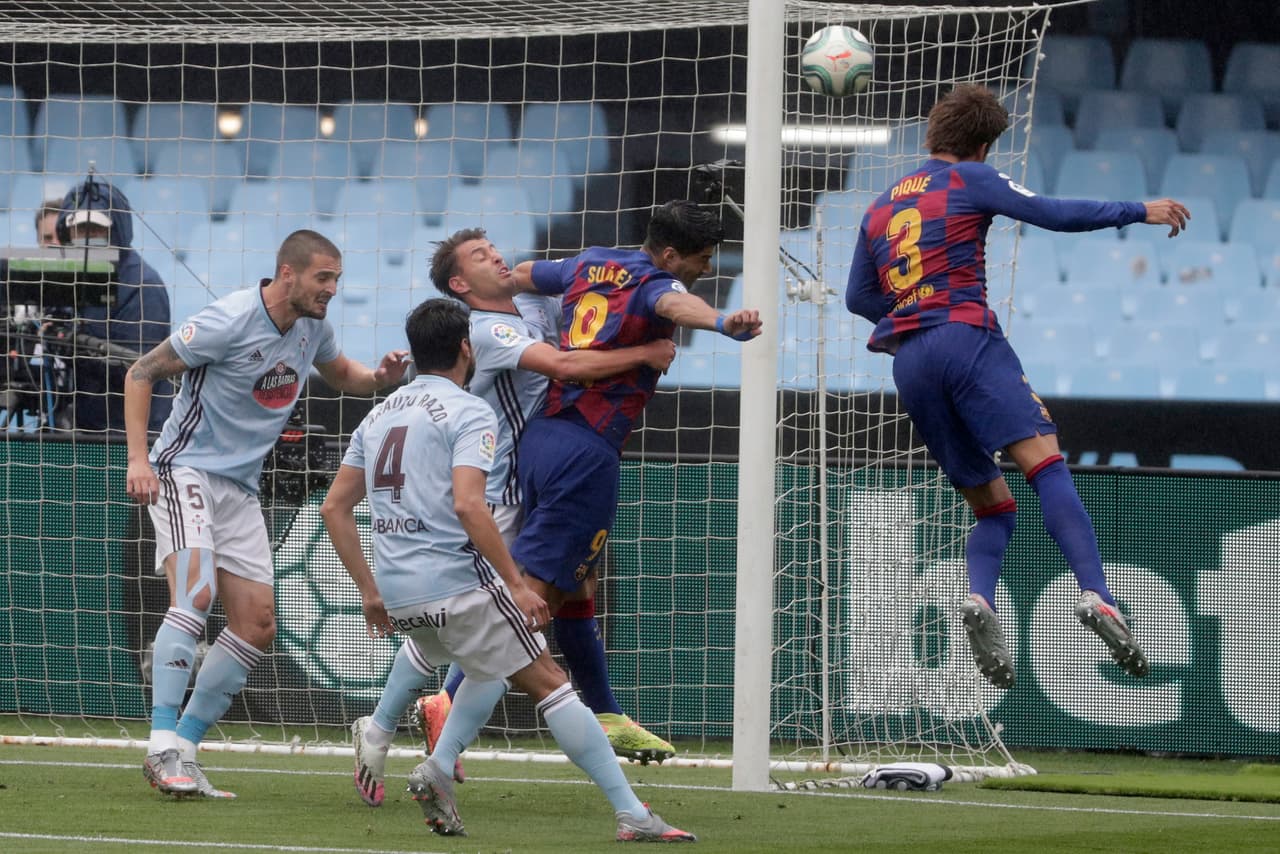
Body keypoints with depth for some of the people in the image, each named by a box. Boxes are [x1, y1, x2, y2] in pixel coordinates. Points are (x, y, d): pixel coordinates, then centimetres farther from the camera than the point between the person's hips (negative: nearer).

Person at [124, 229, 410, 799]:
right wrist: (139, 459, -19)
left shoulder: (312, 326, 4)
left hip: (241, 487, 8)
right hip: (186, 468, -8)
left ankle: (183, 749, 8)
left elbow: (340, 374, 25)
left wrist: (380, 378, 0)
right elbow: (142, 372, -11)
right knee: (197, 590, -28)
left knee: (257, 624, 2)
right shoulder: (230, 321, -17)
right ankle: (163, 743, -31)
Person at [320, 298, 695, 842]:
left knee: (490, 670, 29)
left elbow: (334, 507, 18)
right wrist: (516, 585, -17)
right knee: (550, 685, -1)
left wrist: (370, 591, 21)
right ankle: (632, 814, -5)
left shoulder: (378, 416, 17)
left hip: (398, 593, 7)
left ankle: (438, 769, 7)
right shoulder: (469, 413, -6)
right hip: (458, 583, -7)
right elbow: (468, 505, -20)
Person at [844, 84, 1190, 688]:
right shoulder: (969, 180, 7)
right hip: (965, 338, -6)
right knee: (1044, 464, -19)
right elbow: (1052, 214, -4)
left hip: (908, 365, 6)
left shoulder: (881, 206, 24)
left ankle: (979, 598, -19)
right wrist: (1139, 211, 3)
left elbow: (859, 297, 27)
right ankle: (1096, 594, -40)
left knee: (992, 506, 10)